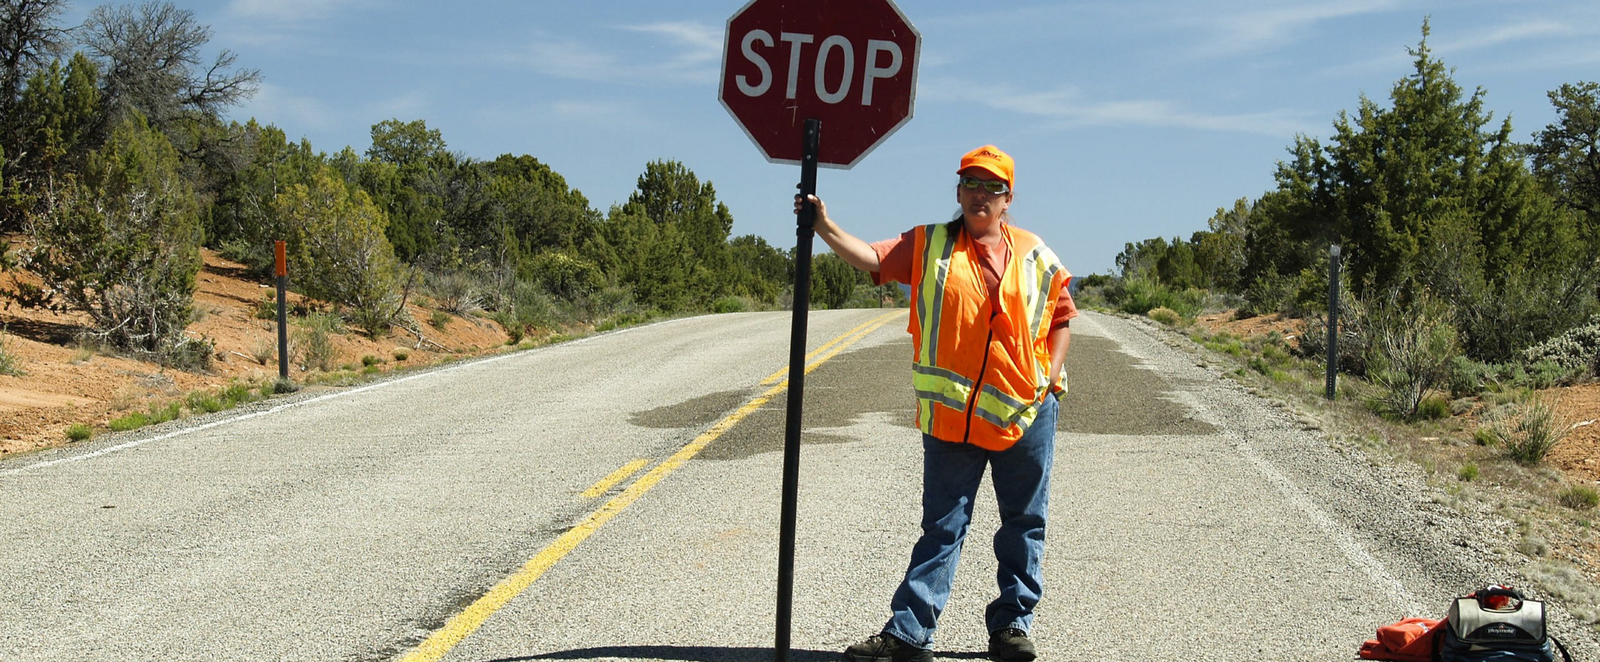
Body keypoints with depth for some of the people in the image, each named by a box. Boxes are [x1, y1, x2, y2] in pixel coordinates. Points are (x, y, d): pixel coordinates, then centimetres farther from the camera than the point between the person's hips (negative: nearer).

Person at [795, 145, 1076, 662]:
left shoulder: (1034, 255, 6)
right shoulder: (929, 246, 4)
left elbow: (1061, 314, 14)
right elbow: (871, 258, -8)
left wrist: (1052, 375, 1)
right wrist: (824, 226, -22)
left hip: (1026, 413, 1)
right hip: (951, 415, -1)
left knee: (1024, 524, 9)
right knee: (942, 526, 2)